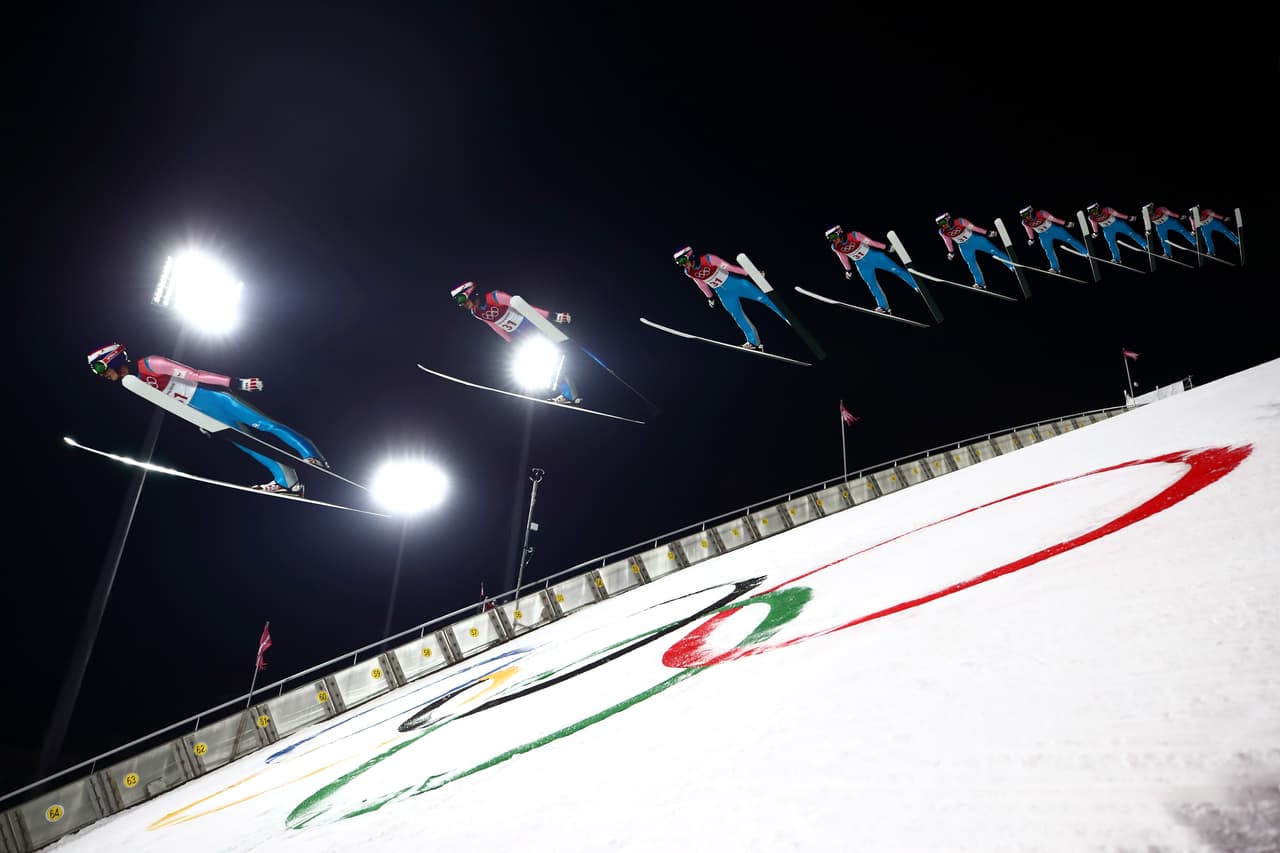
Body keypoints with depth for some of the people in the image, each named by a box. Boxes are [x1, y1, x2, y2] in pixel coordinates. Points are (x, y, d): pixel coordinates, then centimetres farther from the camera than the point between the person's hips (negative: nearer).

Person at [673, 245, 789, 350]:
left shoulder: (708, 259, -24)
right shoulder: (688, 272, -9)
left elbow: (729, 266, -22)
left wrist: (749, 272, -21)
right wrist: (709, 296, 23)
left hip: (734, 282, -4)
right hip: (724, 294, 4)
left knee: (762, 298, -5)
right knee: (738, 316, 5)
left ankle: (788, 318, 3)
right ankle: (754, 342, 13)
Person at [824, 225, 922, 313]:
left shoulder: (853, 235, -26)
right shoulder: (835, 247, -14)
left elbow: (870, 241, -18)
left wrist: (885, 247, -14)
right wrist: (848, 270, 17)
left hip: (873, 255, -3)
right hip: (862, 265, 3)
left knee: (896, 270, -1)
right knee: (872, 285, 2)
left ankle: (918, 286, 8)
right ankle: (884, 307, 11)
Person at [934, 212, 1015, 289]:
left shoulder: (959, 221, -26)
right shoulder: (942, 232, -16)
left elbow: (973, 227, -18)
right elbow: (948, 242, 2)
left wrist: (987, 233, -13)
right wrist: (951, 252, 12)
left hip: (975, 239, -2)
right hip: (964, 247, 3)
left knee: (994, 252, 0)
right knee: (972, 265, -1)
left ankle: (1013, 266, 8)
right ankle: (981, 284, 8)